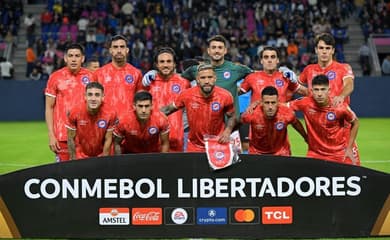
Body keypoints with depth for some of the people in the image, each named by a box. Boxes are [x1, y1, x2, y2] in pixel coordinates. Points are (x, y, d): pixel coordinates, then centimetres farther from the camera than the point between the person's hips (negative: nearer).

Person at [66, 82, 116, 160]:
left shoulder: (110, 114, -19)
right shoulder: (75, 113, -19)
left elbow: (108, 139, -8)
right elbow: (71, 139, -8)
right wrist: (74, 161, -7)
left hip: (100, 156, 0)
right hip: (80, 157, 0)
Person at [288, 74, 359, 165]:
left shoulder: (340, 107, -18)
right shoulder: (306, 103, -16)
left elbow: (355, 123, -1)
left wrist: (349, 148, -1)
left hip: (340, 153, -1)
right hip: (315, 153, 1)